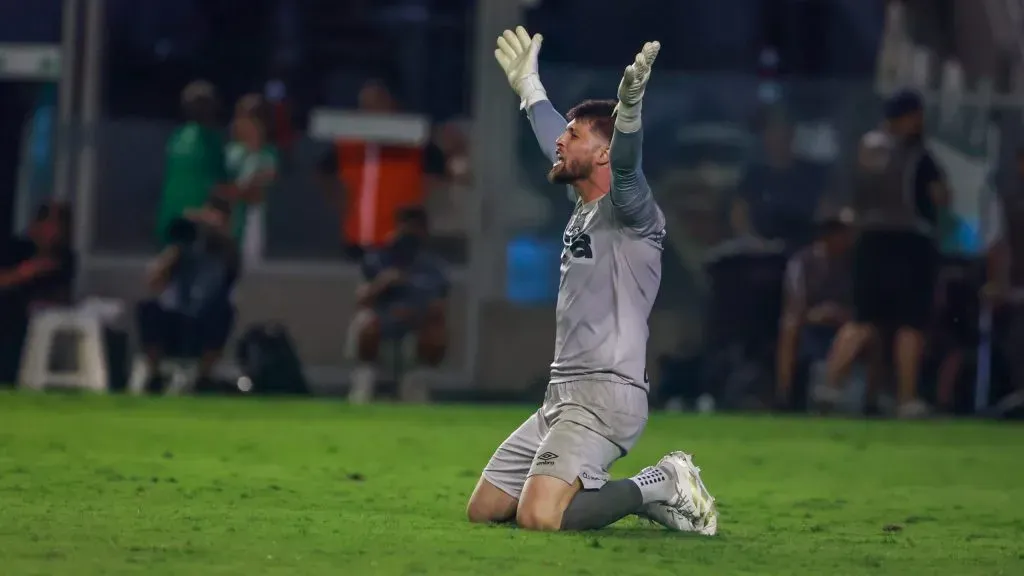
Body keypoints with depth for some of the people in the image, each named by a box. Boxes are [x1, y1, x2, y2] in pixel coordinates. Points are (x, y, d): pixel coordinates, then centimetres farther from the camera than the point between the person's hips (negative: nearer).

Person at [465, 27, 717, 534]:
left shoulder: (631, 212, -8)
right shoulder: (584, 208, 17)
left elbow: (626, 165, -31)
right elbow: (557, 151, 36)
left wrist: (628, 106, -50)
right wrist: (528, 87, 48)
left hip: (604, 396, -10)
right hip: (562, 395, 10)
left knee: (537, 518, -28)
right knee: (483, 510, 10)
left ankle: (661, 486, -5)